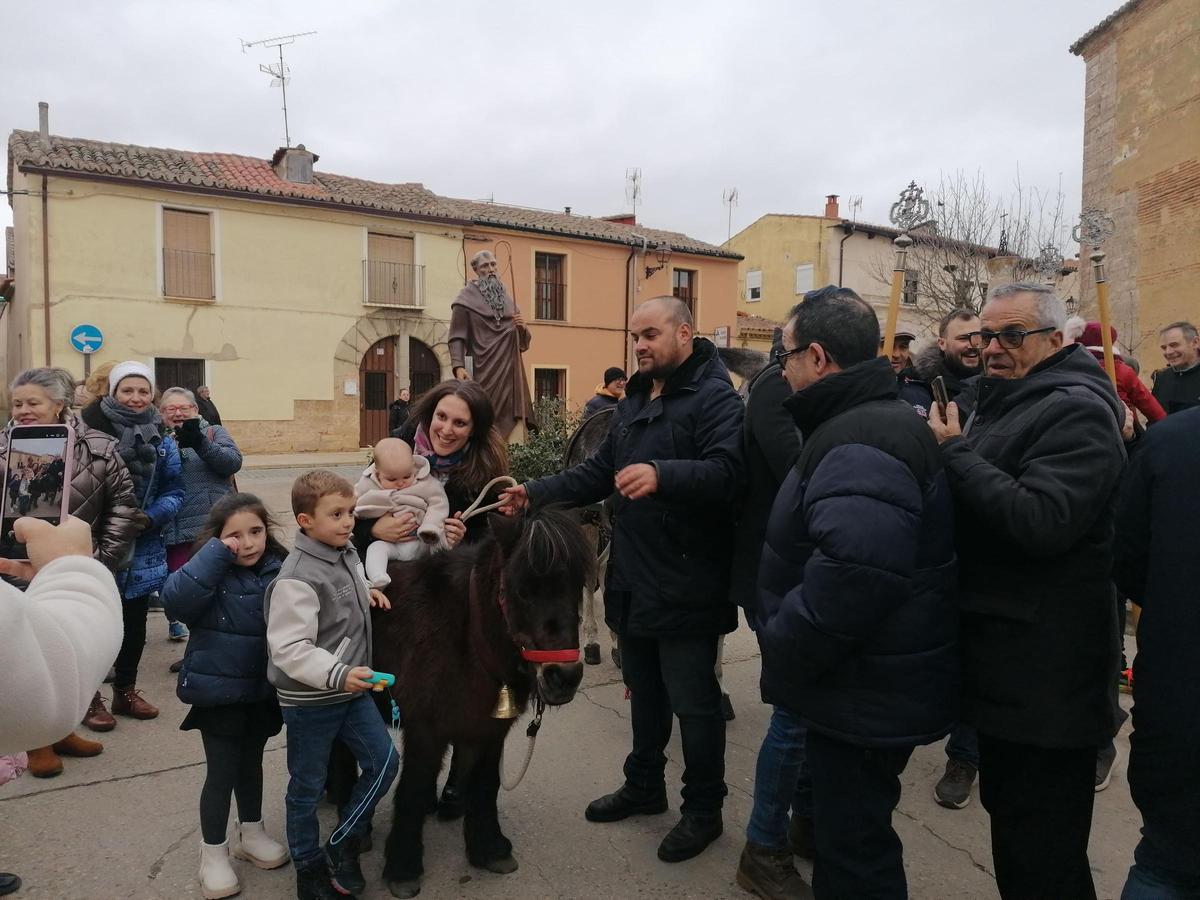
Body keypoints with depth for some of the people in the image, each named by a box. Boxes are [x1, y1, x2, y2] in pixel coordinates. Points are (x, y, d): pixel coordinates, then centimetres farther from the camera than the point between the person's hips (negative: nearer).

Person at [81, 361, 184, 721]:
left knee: (134, 620, 15)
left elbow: (174, 490, 4)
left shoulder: (161, 437, 4)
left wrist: (151, 517, -12)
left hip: (142, 545, 4)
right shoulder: (89, 427, -9)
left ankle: (125, 690, 31)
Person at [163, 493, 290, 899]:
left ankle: (251, 834, 42)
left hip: (262, 690, 4)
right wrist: (215, 555, -34)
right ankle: (213, 853, 27)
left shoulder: (279, 569, -6)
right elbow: (175, 601, -34)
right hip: (217, 691, -4)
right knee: (221, 773, 6)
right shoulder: (209, 574, -15)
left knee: (251, 764, 22)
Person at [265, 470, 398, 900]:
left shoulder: (347, 553, 1)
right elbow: (288, 648, -28)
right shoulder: (297, 578, -24)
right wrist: (337, 674, -37)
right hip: (309, 699, -7)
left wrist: (366, 592, 4)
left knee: (383, 761, 7)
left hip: (352, 690, 7)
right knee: (307, 785, 11)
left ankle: (342, 845, 25)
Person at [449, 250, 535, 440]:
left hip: (510, 370, 5)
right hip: (484, 370, -5)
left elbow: (523, 342, 21)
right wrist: (458, 366, -22)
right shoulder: (466, 298, 2)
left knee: (512, 422, -2)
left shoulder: (507, 298, 19)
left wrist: (522, 327, -1)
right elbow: (457, 337, -7)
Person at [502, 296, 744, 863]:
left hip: (686, 585, -8)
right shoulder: (634, 401, 15)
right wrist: (537, 493, 3)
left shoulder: (715, 398, -12)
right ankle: (644, 786, 40)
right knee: (643, 690, 22)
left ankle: (703, 811, 24)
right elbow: (599, 472, 16)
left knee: (693, 702, 5)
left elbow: (725, 471, -28)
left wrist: (663, 475, -45)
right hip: (633, 579, 8)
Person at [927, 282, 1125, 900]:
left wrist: (954, 452, -23)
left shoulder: (1075, 410, -17)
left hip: (1044, 679, -9)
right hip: (999, 651, 9)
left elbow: (1042, 521, -32)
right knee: (1004, 802, 26)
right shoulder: (983, 398, 11)